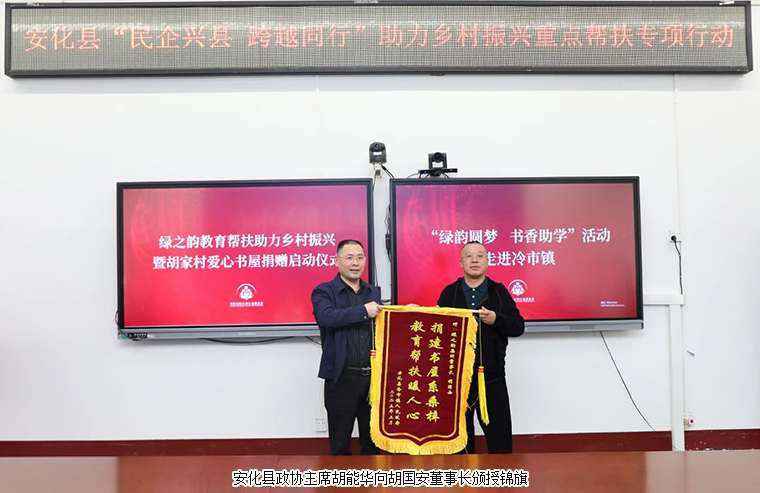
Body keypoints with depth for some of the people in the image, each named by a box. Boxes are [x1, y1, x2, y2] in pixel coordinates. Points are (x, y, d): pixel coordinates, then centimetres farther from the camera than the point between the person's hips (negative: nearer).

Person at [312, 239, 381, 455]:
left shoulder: (374, 293, 12)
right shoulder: (324, 291, -4)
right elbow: (326, 317, -24)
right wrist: (363, 311, -24)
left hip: (373, 377, 4)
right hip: (342, 378, -4)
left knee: (373, 441, 15)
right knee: (340, 443, 10)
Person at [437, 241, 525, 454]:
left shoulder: (499, 291, 5)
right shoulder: (449, 293, 5)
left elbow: (519, 327, 0)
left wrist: (496, 319, -17)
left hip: (492, 377, 0)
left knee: (500, 436, 4)